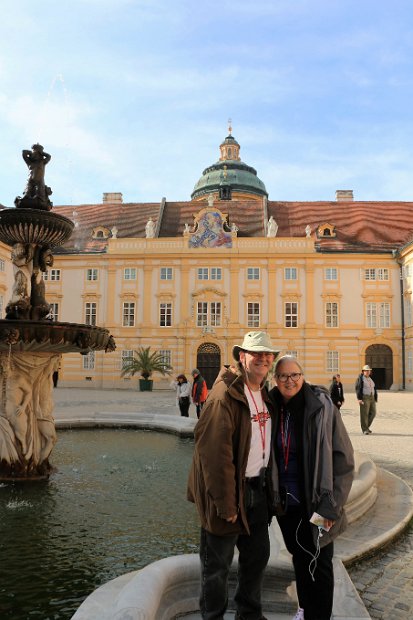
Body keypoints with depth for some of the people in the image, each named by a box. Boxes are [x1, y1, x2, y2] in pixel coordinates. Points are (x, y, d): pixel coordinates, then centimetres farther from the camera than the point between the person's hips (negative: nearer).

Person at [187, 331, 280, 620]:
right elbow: (215, 452, -24)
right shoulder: (225, 394, -21)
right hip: (231, 490, -8)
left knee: (258, 555, 22)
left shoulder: (265, 395, 5)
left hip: (258, 489, 8)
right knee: (217, 564, 10)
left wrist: (267, 486, 9)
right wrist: (225, 504, -21)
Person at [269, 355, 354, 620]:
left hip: (314, 504, -4)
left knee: (318, 564, 9)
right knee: (300, 558, 22)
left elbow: (343, 458, -15)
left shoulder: (321, 406, -17)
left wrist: (331, 505, -16)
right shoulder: (274, 407, -2)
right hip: (286, 501, 5)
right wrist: (273, 496, 8)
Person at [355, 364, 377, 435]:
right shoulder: (360, 378, -5)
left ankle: (367, 426, 21)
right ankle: (365, 430, 0)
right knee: (364, 414, -5)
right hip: (364, 398, -7)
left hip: (371, 398, 7)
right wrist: (359, 399, -20)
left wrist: (375, 399, 11)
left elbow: (374, 389, 18)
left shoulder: (371, 379, 16)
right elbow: (358, 389, -11)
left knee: (372, 413, 4)